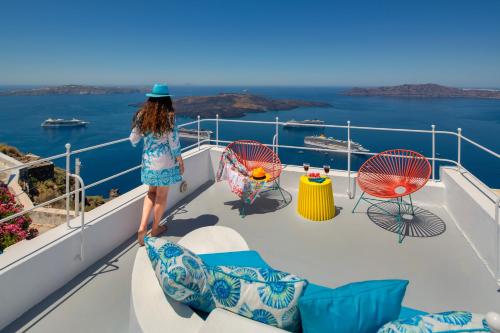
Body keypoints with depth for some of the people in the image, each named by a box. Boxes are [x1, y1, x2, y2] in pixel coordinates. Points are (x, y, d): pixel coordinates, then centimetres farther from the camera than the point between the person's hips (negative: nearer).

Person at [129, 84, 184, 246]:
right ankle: (155, 229, 26)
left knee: (151, 192, 21)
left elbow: (133, 139, 4)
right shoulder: (168, 116, -13)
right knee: (162, 195, 11)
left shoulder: (142, 115, 0)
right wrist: (180, 161, -1)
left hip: (148, 159, 5)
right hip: (165, 160, -4)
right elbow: (174, 141, -12)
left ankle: (142, 226, 10)